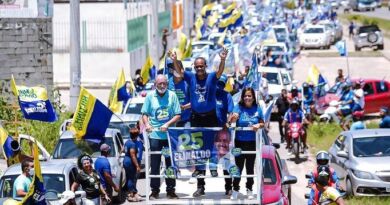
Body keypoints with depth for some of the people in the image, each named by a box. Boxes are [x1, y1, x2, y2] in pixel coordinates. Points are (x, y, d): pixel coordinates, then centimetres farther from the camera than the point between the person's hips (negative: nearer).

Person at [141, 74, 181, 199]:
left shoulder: (172, 95, 3)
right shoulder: (150, 96, 4)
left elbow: (178, 115, 1)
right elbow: (144, 114, 6)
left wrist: (167, 124, -14)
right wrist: (147, 124, -15)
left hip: (170, 135, 0)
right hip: (154, 134, 0)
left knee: (171, 163, 5)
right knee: (154, 164, 1)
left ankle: (171, 190, 13)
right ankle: (154, 190, 8)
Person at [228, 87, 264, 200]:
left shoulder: (257, 109, -1)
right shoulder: (239, 107, -9)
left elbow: (262, 123, 7)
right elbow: (233, 118, -27)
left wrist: (259, 125, -16)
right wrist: (232, 118, -51)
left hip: (252, 142, 2)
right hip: (240, 141, -2)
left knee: (250, 167, 12)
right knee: (238, 166, 4)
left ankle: (249, 189, 24)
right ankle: (235, 190, 14)